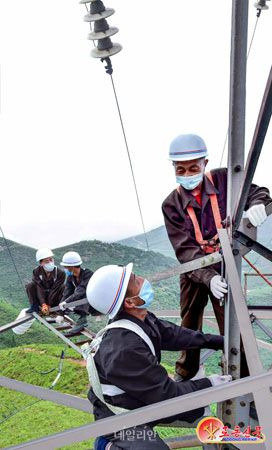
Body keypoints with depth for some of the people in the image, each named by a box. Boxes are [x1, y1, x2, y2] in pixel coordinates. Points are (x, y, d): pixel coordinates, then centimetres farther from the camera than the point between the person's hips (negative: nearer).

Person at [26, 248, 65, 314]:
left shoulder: (60, 273, -21)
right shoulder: (37, 272, -14)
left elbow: (54, 290, -22)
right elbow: (39, 289, -23)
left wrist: (49, 305, -25)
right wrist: (43, 304, -34)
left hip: (53, 298, -1)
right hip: (41, 298, 1)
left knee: (63, 287, -28)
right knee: (30, 286, -22)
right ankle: (34, 307, -12)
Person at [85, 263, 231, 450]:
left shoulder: (142, 319, -10)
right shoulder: (125, 347, -34)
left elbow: (172, 334, 3)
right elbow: (164, 394, -25)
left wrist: (221, 341, 2)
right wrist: (208, 385, -13)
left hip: (138, 401, 8)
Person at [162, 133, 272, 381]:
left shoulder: (223, 180, -10)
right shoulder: (171, 204, -11)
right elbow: (184, 248, -19)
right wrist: (208, 277, -34)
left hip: (225, 268, -1)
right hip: (193, 272, 2)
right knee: (189, 326, 18)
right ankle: (185, 374, 41)